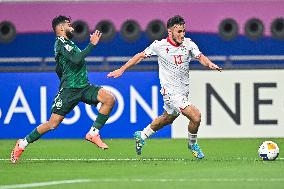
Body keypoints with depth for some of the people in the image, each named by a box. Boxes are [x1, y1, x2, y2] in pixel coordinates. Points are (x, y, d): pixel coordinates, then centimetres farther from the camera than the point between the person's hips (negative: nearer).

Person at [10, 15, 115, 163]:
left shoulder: (66, 43, 21)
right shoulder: (61, 42, -8)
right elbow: (76, 59, -23)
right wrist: (92, 44, -19)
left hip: (84, 87, 8)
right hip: (69, 89, -8)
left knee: (109, 99, -13)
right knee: (53, 124, -7)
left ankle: (93, 133, -8)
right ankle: (22, 144, 10)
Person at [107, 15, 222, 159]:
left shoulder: (188, 44, -4)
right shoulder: (159, 46, -12)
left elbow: (200, 57, -13)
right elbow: (141, 56, 1)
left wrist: (210, 64, -36)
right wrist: (122, 69, 3)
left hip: (184, 90, 6)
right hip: (171, 92, -6)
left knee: (167, 119, 25)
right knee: (196, 116, -18)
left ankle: (141, 136, 48)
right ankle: (192, 144, 9)